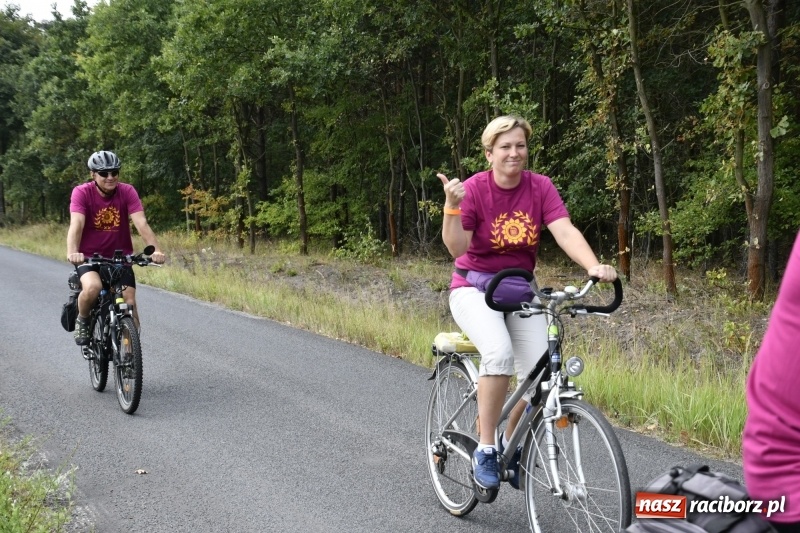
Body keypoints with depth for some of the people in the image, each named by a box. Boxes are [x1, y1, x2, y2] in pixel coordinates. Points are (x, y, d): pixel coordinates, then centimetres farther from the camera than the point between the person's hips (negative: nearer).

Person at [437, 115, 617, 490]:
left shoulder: (540, 187, -6)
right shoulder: (474, 188, -13)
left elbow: (565, 232, -19)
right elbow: (456, 249, -20)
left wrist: (595, 267, -36)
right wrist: (452, 205, -36)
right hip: (475, 288, -3)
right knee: (499, 352, -33)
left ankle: (511, 443, 15)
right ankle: (485, 449, -16)